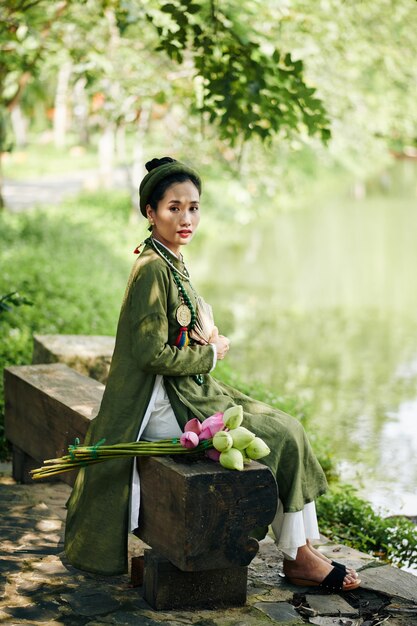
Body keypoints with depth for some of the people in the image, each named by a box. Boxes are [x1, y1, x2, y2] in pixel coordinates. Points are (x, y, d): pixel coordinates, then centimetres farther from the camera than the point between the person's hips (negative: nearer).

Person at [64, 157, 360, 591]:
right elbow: (152, 353, -23)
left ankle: (304, 549, 5)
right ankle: (298, 557, 5)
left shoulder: (170, 262, 11)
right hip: (164, 406, -10)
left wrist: (209, 346, 3)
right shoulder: (153, 269, -19)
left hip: (187, 392, 10)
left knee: (287, 426, 3)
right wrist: (210, 354, -10)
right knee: (282, 437, -10)